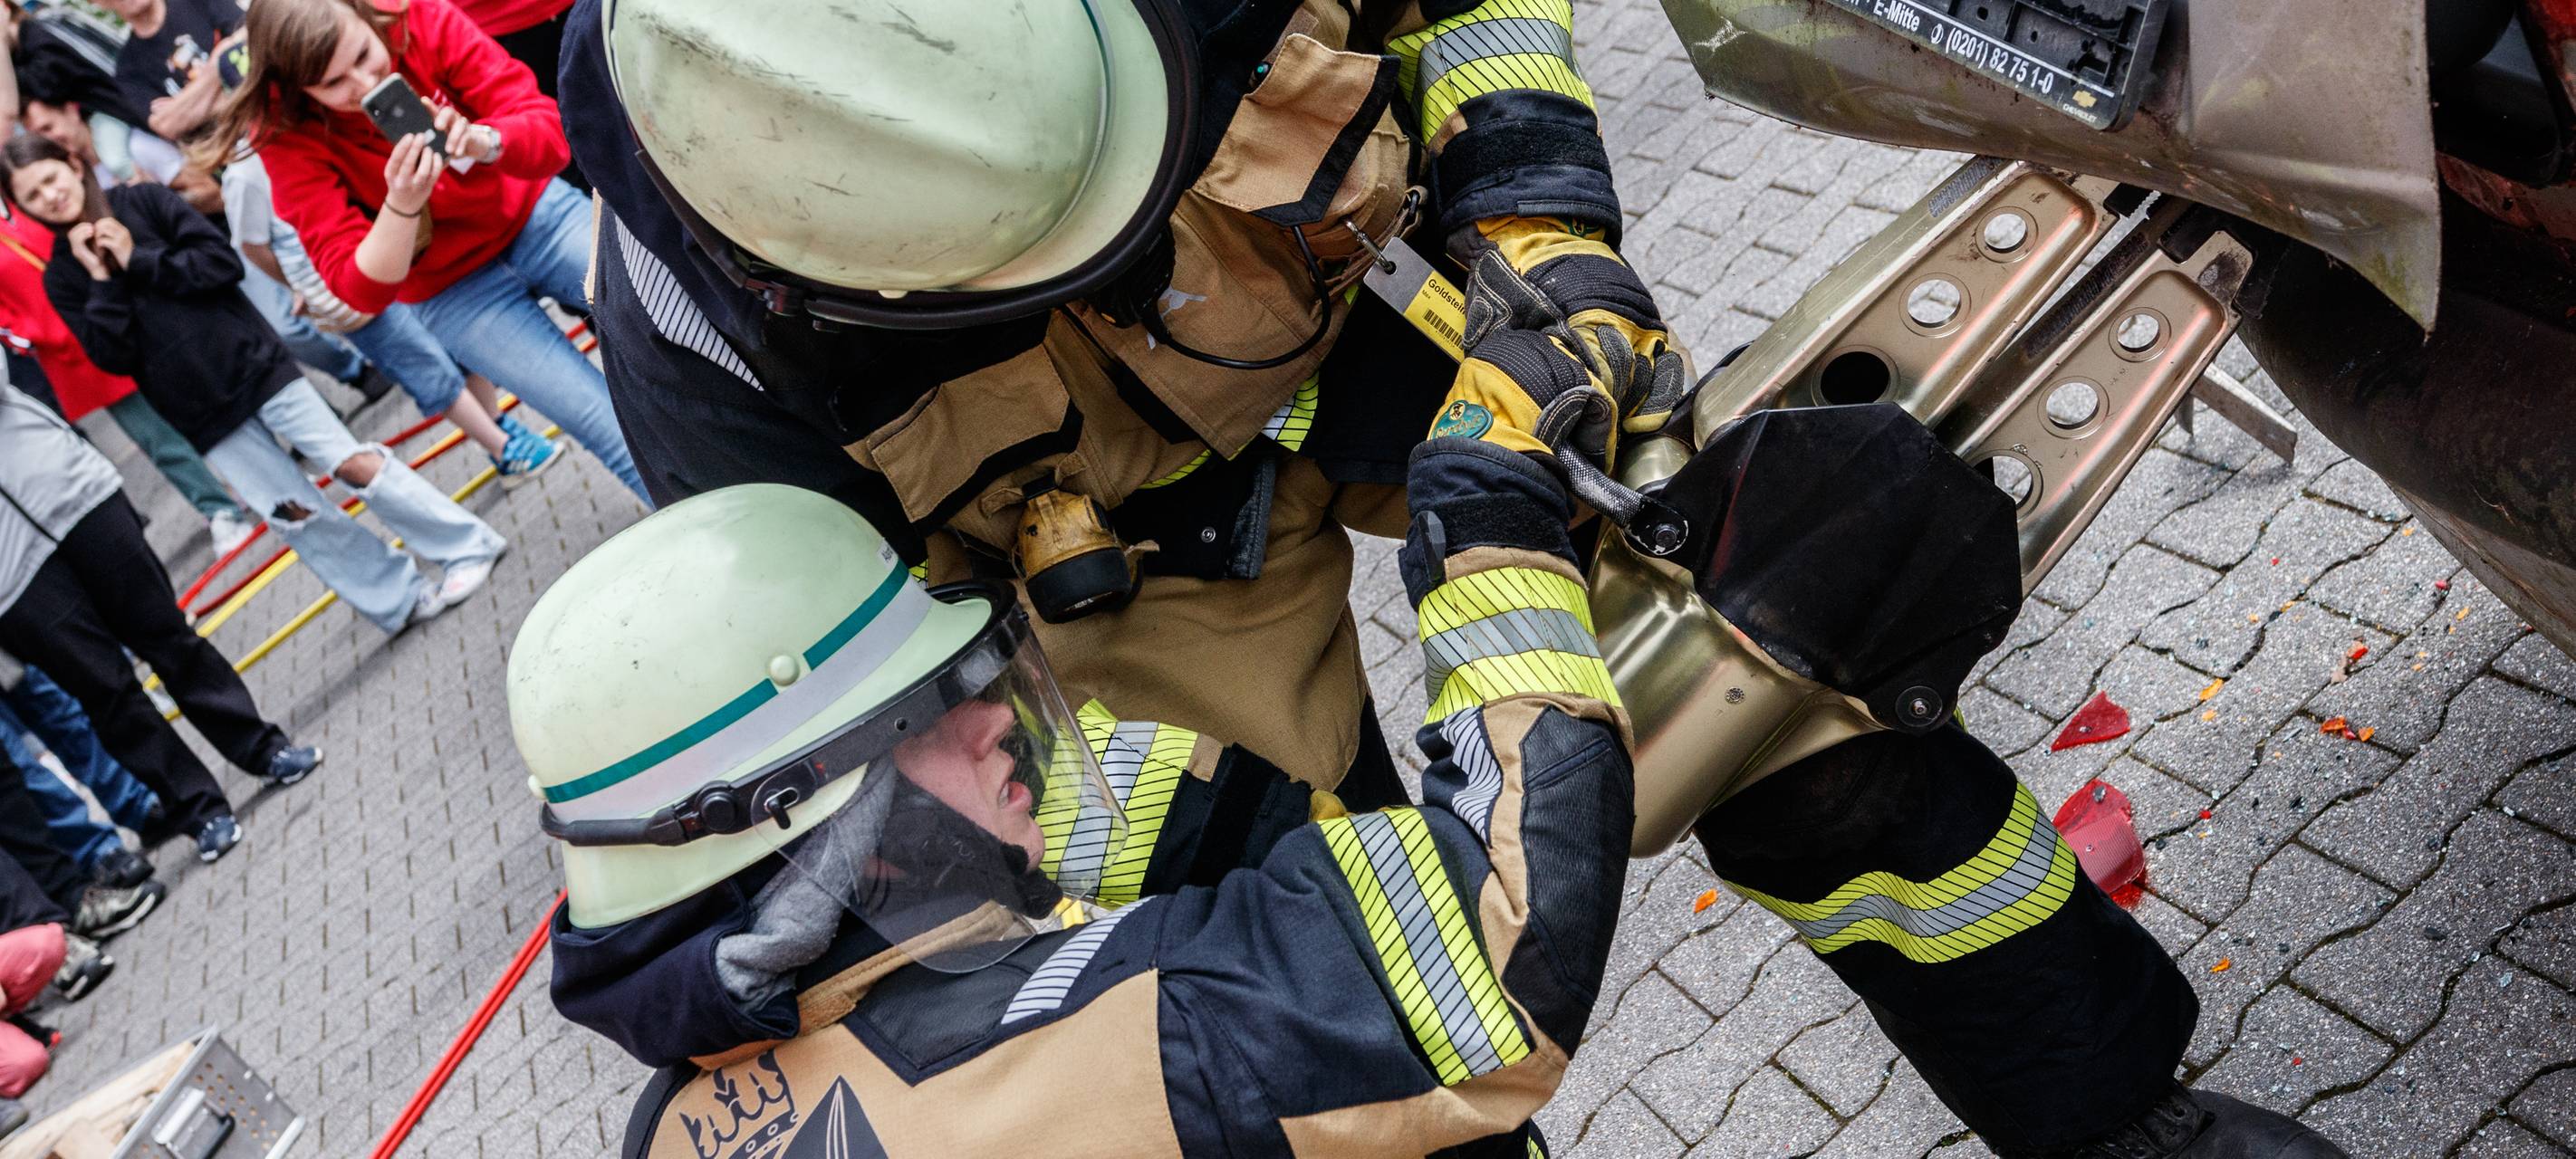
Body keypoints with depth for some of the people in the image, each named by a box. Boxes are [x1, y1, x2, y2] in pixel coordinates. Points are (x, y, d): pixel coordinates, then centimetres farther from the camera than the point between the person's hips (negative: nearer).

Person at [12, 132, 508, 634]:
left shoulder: (144, 202, 1)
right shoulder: (63, 278, 5)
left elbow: (223, 262, -8)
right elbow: (114, 357, -5)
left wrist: (137, 259, -11)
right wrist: (101, 278, -9)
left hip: (253, 365, -2)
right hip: (202, 414, 2)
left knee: (353, 463, -5)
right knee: (293, 513, 0)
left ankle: (469, 547, 5)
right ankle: (403, 601, 10)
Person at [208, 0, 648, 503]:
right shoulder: (289, 134, -18)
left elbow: (548, 130, -19)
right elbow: (361, 288, -22)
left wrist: (485, 142, -41)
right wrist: (400, 206, -40)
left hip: (535, 212, 2)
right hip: (453, 288, -2)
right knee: (633, 437, -18)